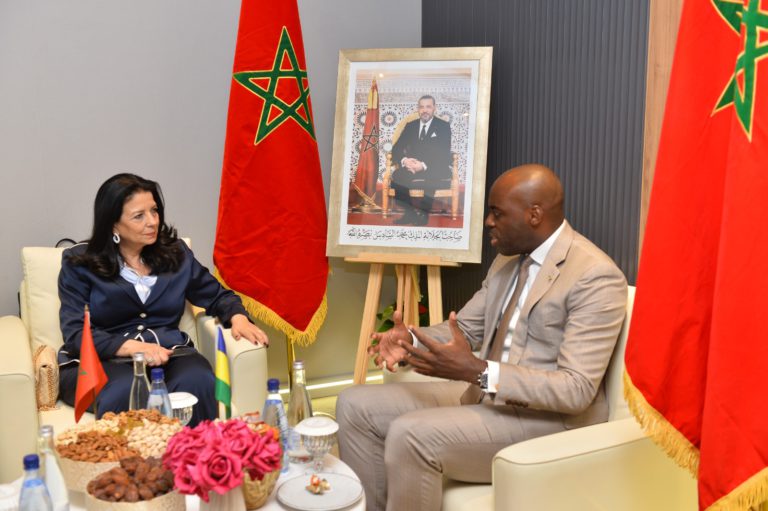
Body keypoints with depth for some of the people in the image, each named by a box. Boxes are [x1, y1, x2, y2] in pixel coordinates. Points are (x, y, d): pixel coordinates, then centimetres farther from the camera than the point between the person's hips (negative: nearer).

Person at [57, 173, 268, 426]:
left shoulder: (176, 253, 17)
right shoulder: (79, 264, 7)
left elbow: (217, 296, 23)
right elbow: (75, 332, -3)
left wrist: (238, 317, -1)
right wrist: (133, 347, -19)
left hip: (169, 352, 3)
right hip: (102, 360, -2)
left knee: (199, 381, -33)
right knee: (127, 391, -39)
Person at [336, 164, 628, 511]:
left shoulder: (597, 276, -18)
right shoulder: (507, 259, 10)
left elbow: (576, 390, -23)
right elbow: (464, 327, 16)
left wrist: (477, 371, -32)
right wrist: (411, 340, -7)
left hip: (549, 419, -8)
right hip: (484, 394, 9)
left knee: (410, 434, -30)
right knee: (356, 405, -1)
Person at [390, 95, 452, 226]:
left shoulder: (443, 126, 5)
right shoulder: (410, 126, 16)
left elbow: (444, 154, -7)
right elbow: (396, 149, 9)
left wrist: (424, 166, -24)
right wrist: (404, 160, -15)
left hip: (435, 170, -3)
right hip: (411, 167, 3)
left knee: (428, 180, -38)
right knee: (397, 176, -29)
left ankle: (422, 214, -16)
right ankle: (410, 212, -12)